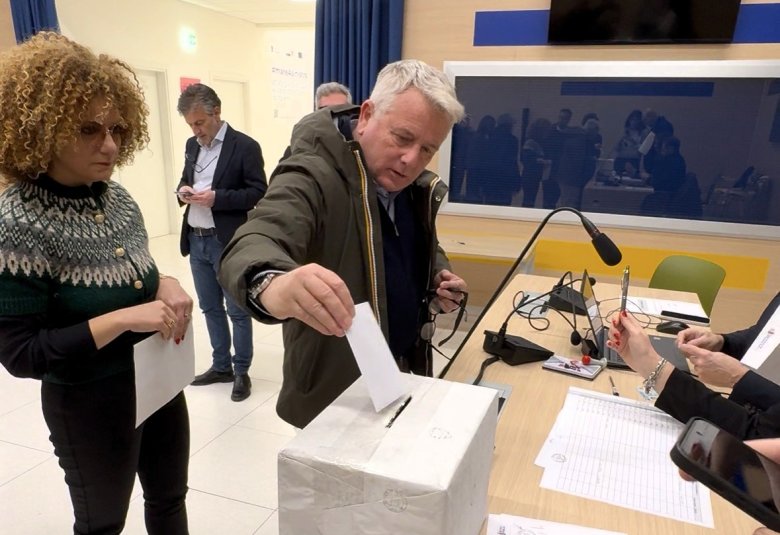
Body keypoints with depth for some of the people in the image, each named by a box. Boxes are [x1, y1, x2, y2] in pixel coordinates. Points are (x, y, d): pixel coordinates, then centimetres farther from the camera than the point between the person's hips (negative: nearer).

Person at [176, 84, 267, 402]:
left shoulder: (244, 146, -9)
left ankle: (241, 371, 18)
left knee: (237, 310, 4)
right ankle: (221, 365, 31)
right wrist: (183, 191, -3)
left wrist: (217, 197, -22)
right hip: (196, 241, 7)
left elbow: (258, 192, -13)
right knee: (209, 308, 16)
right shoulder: (192, 145, 11)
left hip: (227, 243, -7)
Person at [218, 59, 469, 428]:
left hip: (404, 374, 8)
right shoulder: (313, 177, -24)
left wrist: (439, 277, -4)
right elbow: (253, 245, -40)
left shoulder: (418, 189, 1)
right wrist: (272, 285, -63)